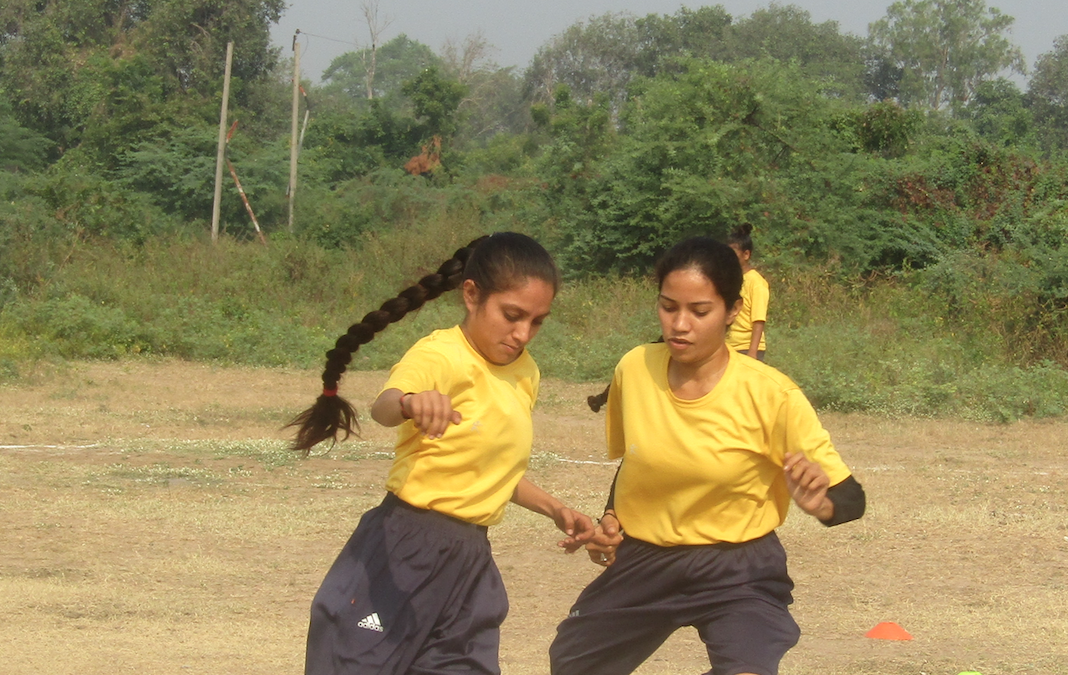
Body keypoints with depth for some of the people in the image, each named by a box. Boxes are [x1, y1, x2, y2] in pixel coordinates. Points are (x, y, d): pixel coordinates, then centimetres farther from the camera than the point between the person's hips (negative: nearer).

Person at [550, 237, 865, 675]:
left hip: (737, 572, -5)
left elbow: (850, 497, -17)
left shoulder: (769, 394, -20)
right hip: (641, 562, 5)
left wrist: (820, 502, -38)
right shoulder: (634, 370, -9)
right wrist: (612, 520, -3)